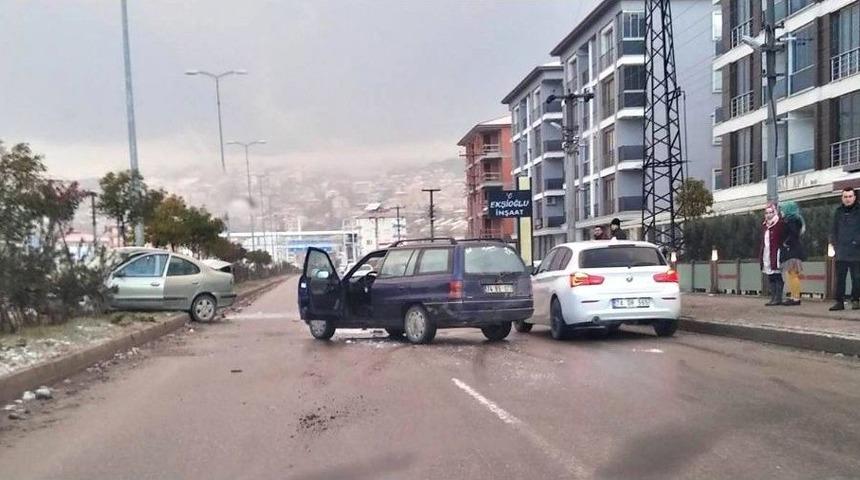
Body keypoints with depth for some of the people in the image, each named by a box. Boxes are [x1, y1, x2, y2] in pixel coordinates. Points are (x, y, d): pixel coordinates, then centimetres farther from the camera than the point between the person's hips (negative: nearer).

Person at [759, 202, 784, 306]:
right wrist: (760, 256, 14)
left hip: (776, 254, -7)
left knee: (777, 277, -4)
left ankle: (778, 298, -1)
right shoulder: (764, 225, 16)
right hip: (766, 255, 7)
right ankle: (773, 298, 15)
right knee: (770, 278, 10)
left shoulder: (779, 223, -5)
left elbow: (783, 239, -8)